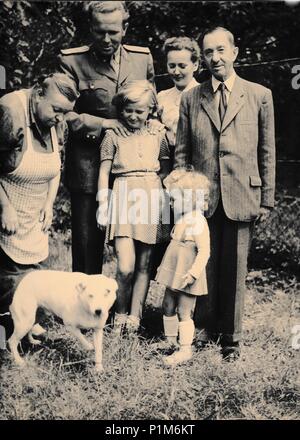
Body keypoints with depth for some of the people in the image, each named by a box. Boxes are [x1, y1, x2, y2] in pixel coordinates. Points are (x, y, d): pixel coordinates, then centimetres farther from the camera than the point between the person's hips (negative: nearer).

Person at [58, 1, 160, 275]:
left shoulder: (143, 57, 6)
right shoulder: (72, 61, -5)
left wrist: (152, 121, 0)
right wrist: (101, 123, -14)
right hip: (88, 162, -3)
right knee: (87, 242, 4)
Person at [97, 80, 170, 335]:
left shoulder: (158, 135, 11)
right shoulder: (113, 135, 6)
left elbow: (166, 170, 15)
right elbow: (104, 172, 6)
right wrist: (103, 206, 0)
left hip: (151, 199, 3)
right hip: (123, 198, -2)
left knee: (144, 265, 6)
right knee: (125, 267, -12)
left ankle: (134, 317, 17)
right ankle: (120, 314, 11)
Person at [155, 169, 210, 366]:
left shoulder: (198, 222, -19)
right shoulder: (182, 219, 11)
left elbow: (204, 251, -24)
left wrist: (193, 273, -28)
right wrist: (164, 265, 24)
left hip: (187, 277, -9)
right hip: (174, 274, 9)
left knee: (184, 312, -3)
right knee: (168, 307, 17)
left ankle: (185, 349, 5)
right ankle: (170, 340, 32)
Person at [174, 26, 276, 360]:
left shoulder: (259, 95, 5)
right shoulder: (191, 99, 9)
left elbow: (267, 152, 5)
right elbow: (181, 152, 10)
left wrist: (267, 199, 3)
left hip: (241, 198, -1)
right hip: (202, 198, 1)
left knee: (234, 270, 6)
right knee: (204, 268, 7)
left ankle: (231, 338, 22)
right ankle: (207, 330, 26)